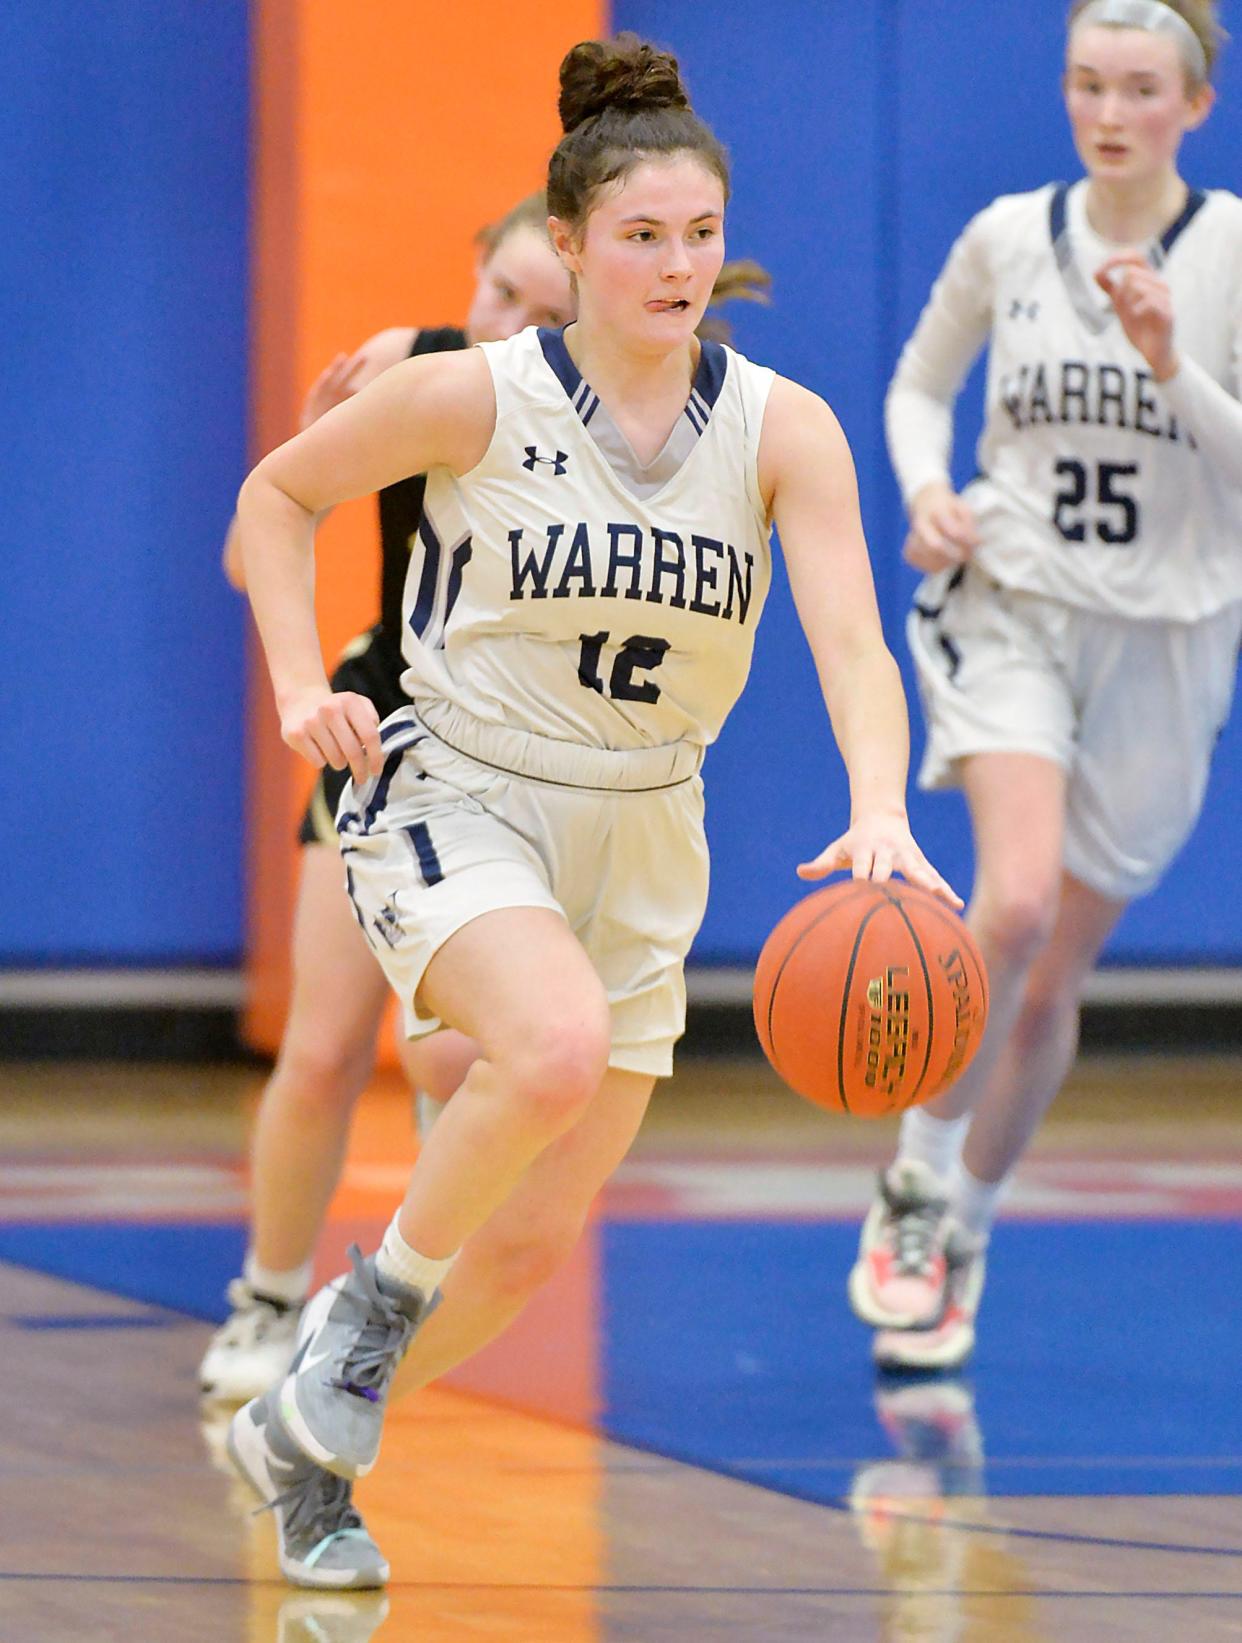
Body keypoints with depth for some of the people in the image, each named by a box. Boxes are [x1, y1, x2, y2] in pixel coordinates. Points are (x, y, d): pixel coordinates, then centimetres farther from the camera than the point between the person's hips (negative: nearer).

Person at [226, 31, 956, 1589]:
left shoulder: (781, 430, -8)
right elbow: (277, 493, 3)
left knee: (536, 1241, 6)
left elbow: (852, 645, -19)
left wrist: (880, 815, -37)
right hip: (451, 800, -4)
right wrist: (301, 683, -11)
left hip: (639, 838, 4)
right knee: (557, 1047, -36)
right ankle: (374, 1306, -11)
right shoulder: (473, 397, -13)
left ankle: (303, 1442, 29)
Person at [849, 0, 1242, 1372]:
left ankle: (963, 1229, 28)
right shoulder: (1007, 238, -1)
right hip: (1008, 606, 0)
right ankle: (920, 1176, -6)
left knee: (1055, 972, 6)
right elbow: (918, 385, 15)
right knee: (1015, 902, -25)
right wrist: (924, 490, -4)